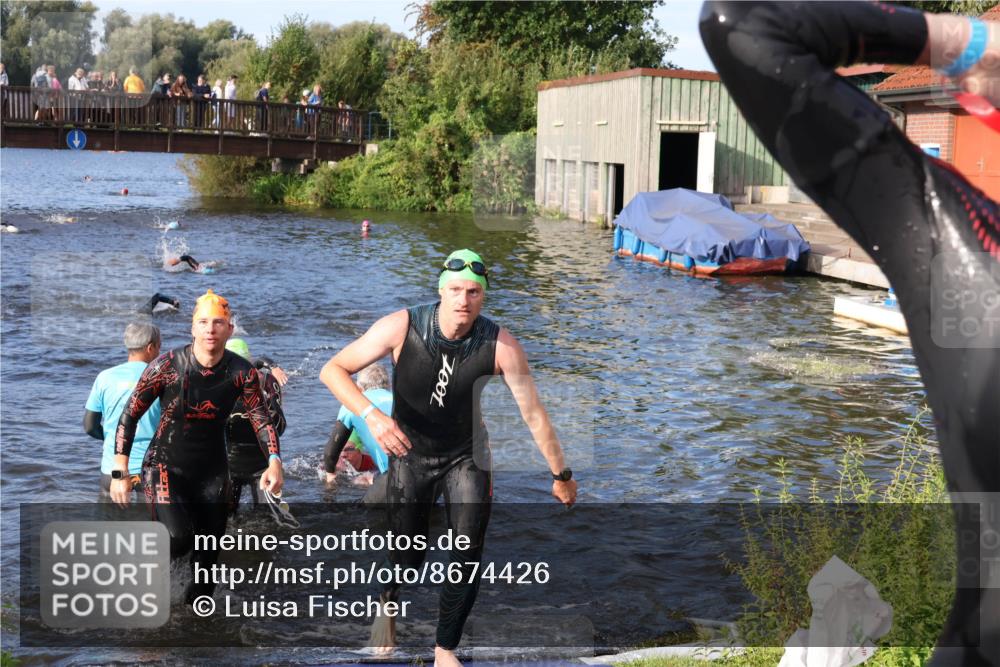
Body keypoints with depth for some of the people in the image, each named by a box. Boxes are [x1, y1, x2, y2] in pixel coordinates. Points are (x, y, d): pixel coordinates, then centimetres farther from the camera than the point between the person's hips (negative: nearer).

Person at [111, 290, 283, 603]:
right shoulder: (167, 365, -17)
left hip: (212, 470, 3)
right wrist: (120, 473, -12)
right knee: (178, 537, -24)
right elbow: (129, 415, -10)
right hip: (166, 466, -3)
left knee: (209, 553, 7)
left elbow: (261, 419, -2)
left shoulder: (242, 372, -11)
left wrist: (274, 461, -20)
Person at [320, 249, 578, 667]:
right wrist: (372, 416, -39)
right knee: (407, 561, 8)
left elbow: (534, 414, -14)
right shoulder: (402, 327, -26)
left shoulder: (500, 345, -23)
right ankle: (388, 605, 45)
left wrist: (561, 475, -6)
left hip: (466, 456, 1)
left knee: (467, 561, -6)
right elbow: (333, 370, -22)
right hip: (409, 455, -1)